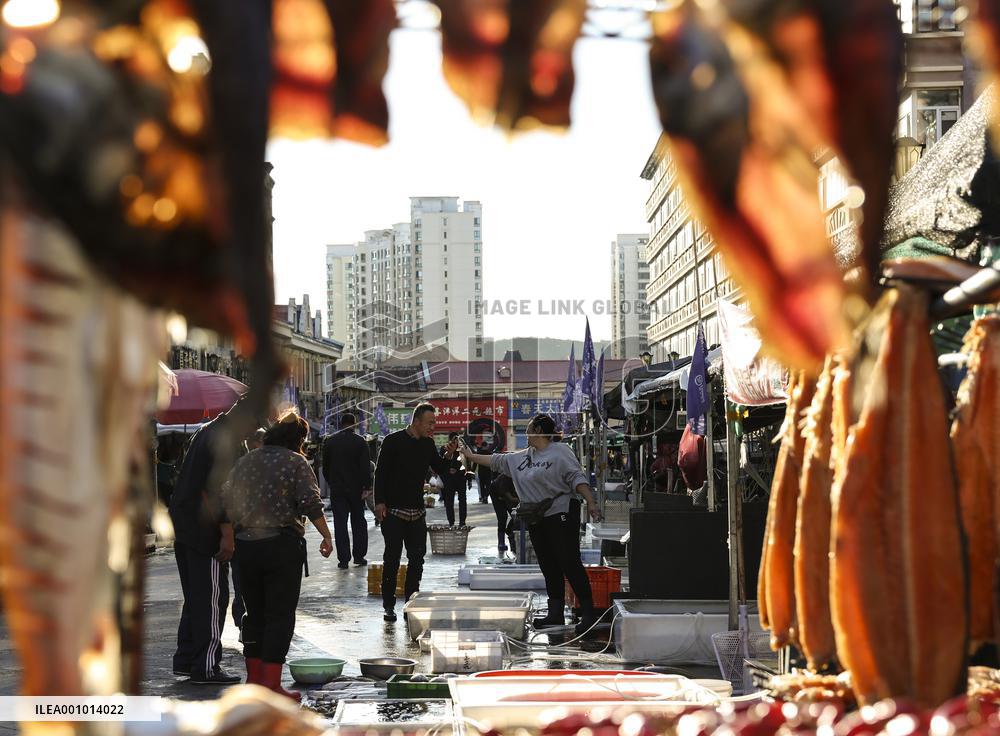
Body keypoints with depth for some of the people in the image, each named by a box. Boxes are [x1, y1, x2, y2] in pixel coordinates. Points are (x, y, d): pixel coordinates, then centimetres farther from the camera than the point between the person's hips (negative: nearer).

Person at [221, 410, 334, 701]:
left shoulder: (244, 462, 12)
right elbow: (311, 503, -13)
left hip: (245, 545, 6)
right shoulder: (296, 463, -4)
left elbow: (226, 502, 12)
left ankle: (254, 677, 19)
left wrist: (231, 534, 22)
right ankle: (271, 684, -4)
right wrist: (326, 536, -4)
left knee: (255, 613, 14)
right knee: (280, 614, -1)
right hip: (282, 544, -5)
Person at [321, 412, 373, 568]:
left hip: (336, 489, 1)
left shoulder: (329, 441, 1)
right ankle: (359, 555, 11)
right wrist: (367, 486, -8)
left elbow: (325, 467, 8)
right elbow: (366, 466, -10)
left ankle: (343, 559, -1)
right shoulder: (360, 441, -6)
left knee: (340, 523, 2)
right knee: (358, 521, 11)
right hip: (356, 488, -1)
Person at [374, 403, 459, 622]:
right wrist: (380, 502, -14)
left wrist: (449, 456, -6)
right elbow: (381, 472, -8)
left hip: (417, 511, 5)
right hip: (393, 511, -5)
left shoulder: (428, 444, 8)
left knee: (417, 559, 5)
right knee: (392, 559, -1)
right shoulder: (393, 441, -8)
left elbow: (441, 471, 13)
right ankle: (389, 605, 6)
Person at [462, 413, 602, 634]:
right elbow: (496, 461, 28)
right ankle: (555, 614, 12)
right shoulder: (522, 457, 18)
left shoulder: (560, 451, -5)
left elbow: (577, 478, -11)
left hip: (560, 516, -8)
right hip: (536, 521, 8)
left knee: (570, 564, -11)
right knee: (549, 568, 8)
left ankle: (588, 614, -9)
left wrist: (591, 503, -19)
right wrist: (472, 456, 33)